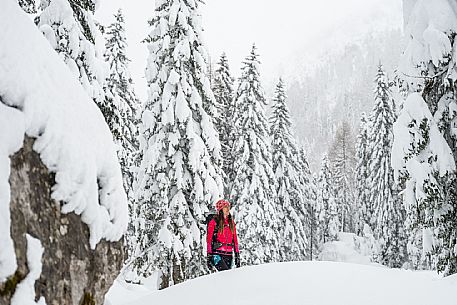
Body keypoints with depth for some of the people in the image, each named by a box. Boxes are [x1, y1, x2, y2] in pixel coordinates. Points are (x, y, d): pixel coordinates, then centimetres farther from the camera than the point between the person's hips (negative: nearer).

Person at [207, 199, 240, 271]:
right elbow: (209, 240, -2)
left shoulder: (231, 222, 14)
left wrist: (237, 255, 12)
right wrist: (209, 256, -7)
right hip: (217, 253, -5)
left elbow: (235, 239, 17)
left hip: (228, 255, 5)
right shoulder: (214, 222, -1)